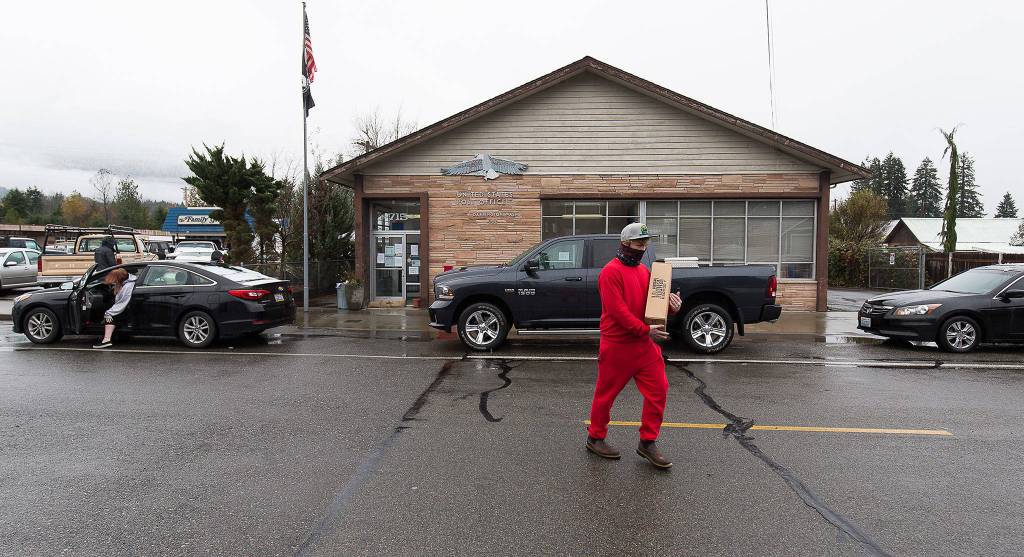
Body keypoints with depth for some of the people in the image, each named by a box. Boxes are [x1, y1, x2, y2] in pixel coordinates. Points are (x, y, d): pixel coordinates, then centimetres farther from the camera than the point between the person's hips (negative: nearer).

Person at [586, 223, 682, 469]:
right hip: (617, 345, -7)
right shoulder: (611, 272, -13)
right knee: (606, 393, 7)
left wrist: (672, 304, -6)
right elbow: (618, 310, -20)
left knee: (658, 390, 3)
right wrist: (645, 330, -22)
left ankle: (647, 442, 16)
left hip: (645, 345, 7)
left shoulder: (644, 271, 13)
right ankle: (595, 438, 25)